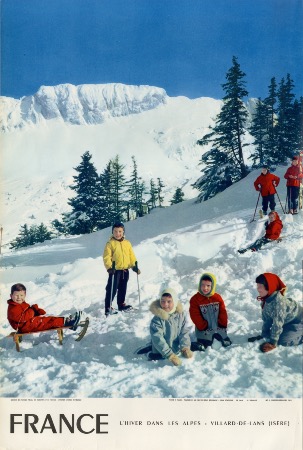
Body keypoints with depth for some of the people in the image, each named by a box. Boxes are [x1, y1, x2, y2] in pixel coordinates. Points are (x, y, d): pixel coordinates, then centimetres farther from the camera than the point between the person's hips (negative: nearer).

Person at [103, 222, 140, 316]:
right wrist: (109, 267, -24)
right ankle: (108, 308, 0)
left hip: (125, 270, 6)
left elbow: (131, 255, 12)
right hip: (115, 270, -5)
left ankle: (121, 304, 32)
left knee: (123, 289, 18)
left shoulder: (127, 243, 9)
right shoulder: (110, 243, -7)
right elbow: (106, 257, -13)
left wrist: (134, 266, 3)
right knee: (112, 289, -5)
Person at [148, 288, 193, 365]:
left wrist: (185, 348, -19)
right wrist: (170, 355, -30)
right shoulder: (157, 319, -19)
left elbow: (184, 332, -4)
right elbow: (158, 339, -24)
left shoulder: (181, 314, -8)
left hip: (177, 350, 2)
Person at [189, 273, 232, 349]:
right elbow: (195, 316, -13)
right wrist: (204, 328, -14)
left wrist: (223, 325, -4)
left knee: (227, 344, 12)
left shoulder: (218, 297, -1)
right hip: (204, 331, -3)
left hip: (219, 329, 4)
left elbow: (223, 313, 3)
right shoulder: (195, 299, -12)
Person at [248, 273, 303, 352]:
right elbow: (266, 318, 2)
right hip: (287, 322, 8)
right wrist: (263, 334, 6)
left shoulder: (278, 302, -36)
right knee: (267, 335, 6)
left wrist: (273, 342, -26)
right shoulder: (265, 299, -10)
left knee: (283, 341, -21)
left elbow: (277, 323, -31)